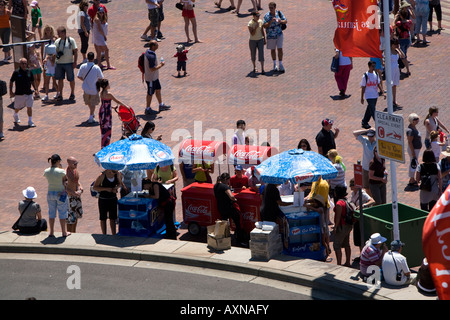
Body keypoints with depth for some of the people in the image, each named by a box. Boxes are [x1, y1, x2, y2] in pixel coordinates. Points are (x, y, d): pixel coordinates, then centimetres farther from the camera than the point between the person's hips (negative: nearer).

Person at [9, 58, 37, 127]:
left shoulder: (29, 71, 1)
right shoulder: (16, 72, -9)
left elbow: (32, 81, 16)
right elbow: (11, 82, -2)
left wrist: (35, 89, 11)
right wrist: (11, 92, -5)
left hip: (28, 93, 1)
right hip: (19, 93, -1)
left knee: (29, 107, -7)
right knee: (17, 108, 15)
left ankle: (30, 121, 1)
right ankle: (16, 117, 45)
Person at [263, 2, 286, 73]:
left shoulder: (279, 13, -6)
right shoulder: (267, 16, -12)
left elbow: (285, 21, -2)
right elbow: (264, 26, -16)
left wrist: (281, 21, -24)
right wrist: (271, 21, -31)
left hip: (279, 34, 1)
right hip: (271, 35, -1)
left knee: (280, 49, -5)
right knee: (273, 50, 12)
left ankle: (280, 65, 3)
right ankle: (275, 64, 29)